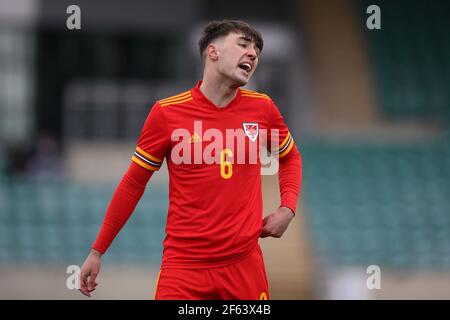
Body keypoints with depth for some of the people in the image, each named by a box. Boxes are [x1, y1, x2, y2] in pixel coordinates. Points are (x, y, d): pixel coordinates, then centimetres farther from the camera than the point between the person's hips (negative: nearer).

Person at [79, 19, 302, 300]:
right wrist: (97, 251, 8)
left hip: (244, 263, 2)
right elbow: (133, 184, 5)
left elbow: (290, 157, 22)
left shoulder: (262, 108, 3)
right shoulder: (167, 112, -4)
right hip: (184, 265, -2)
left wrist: (287, 208, 4)